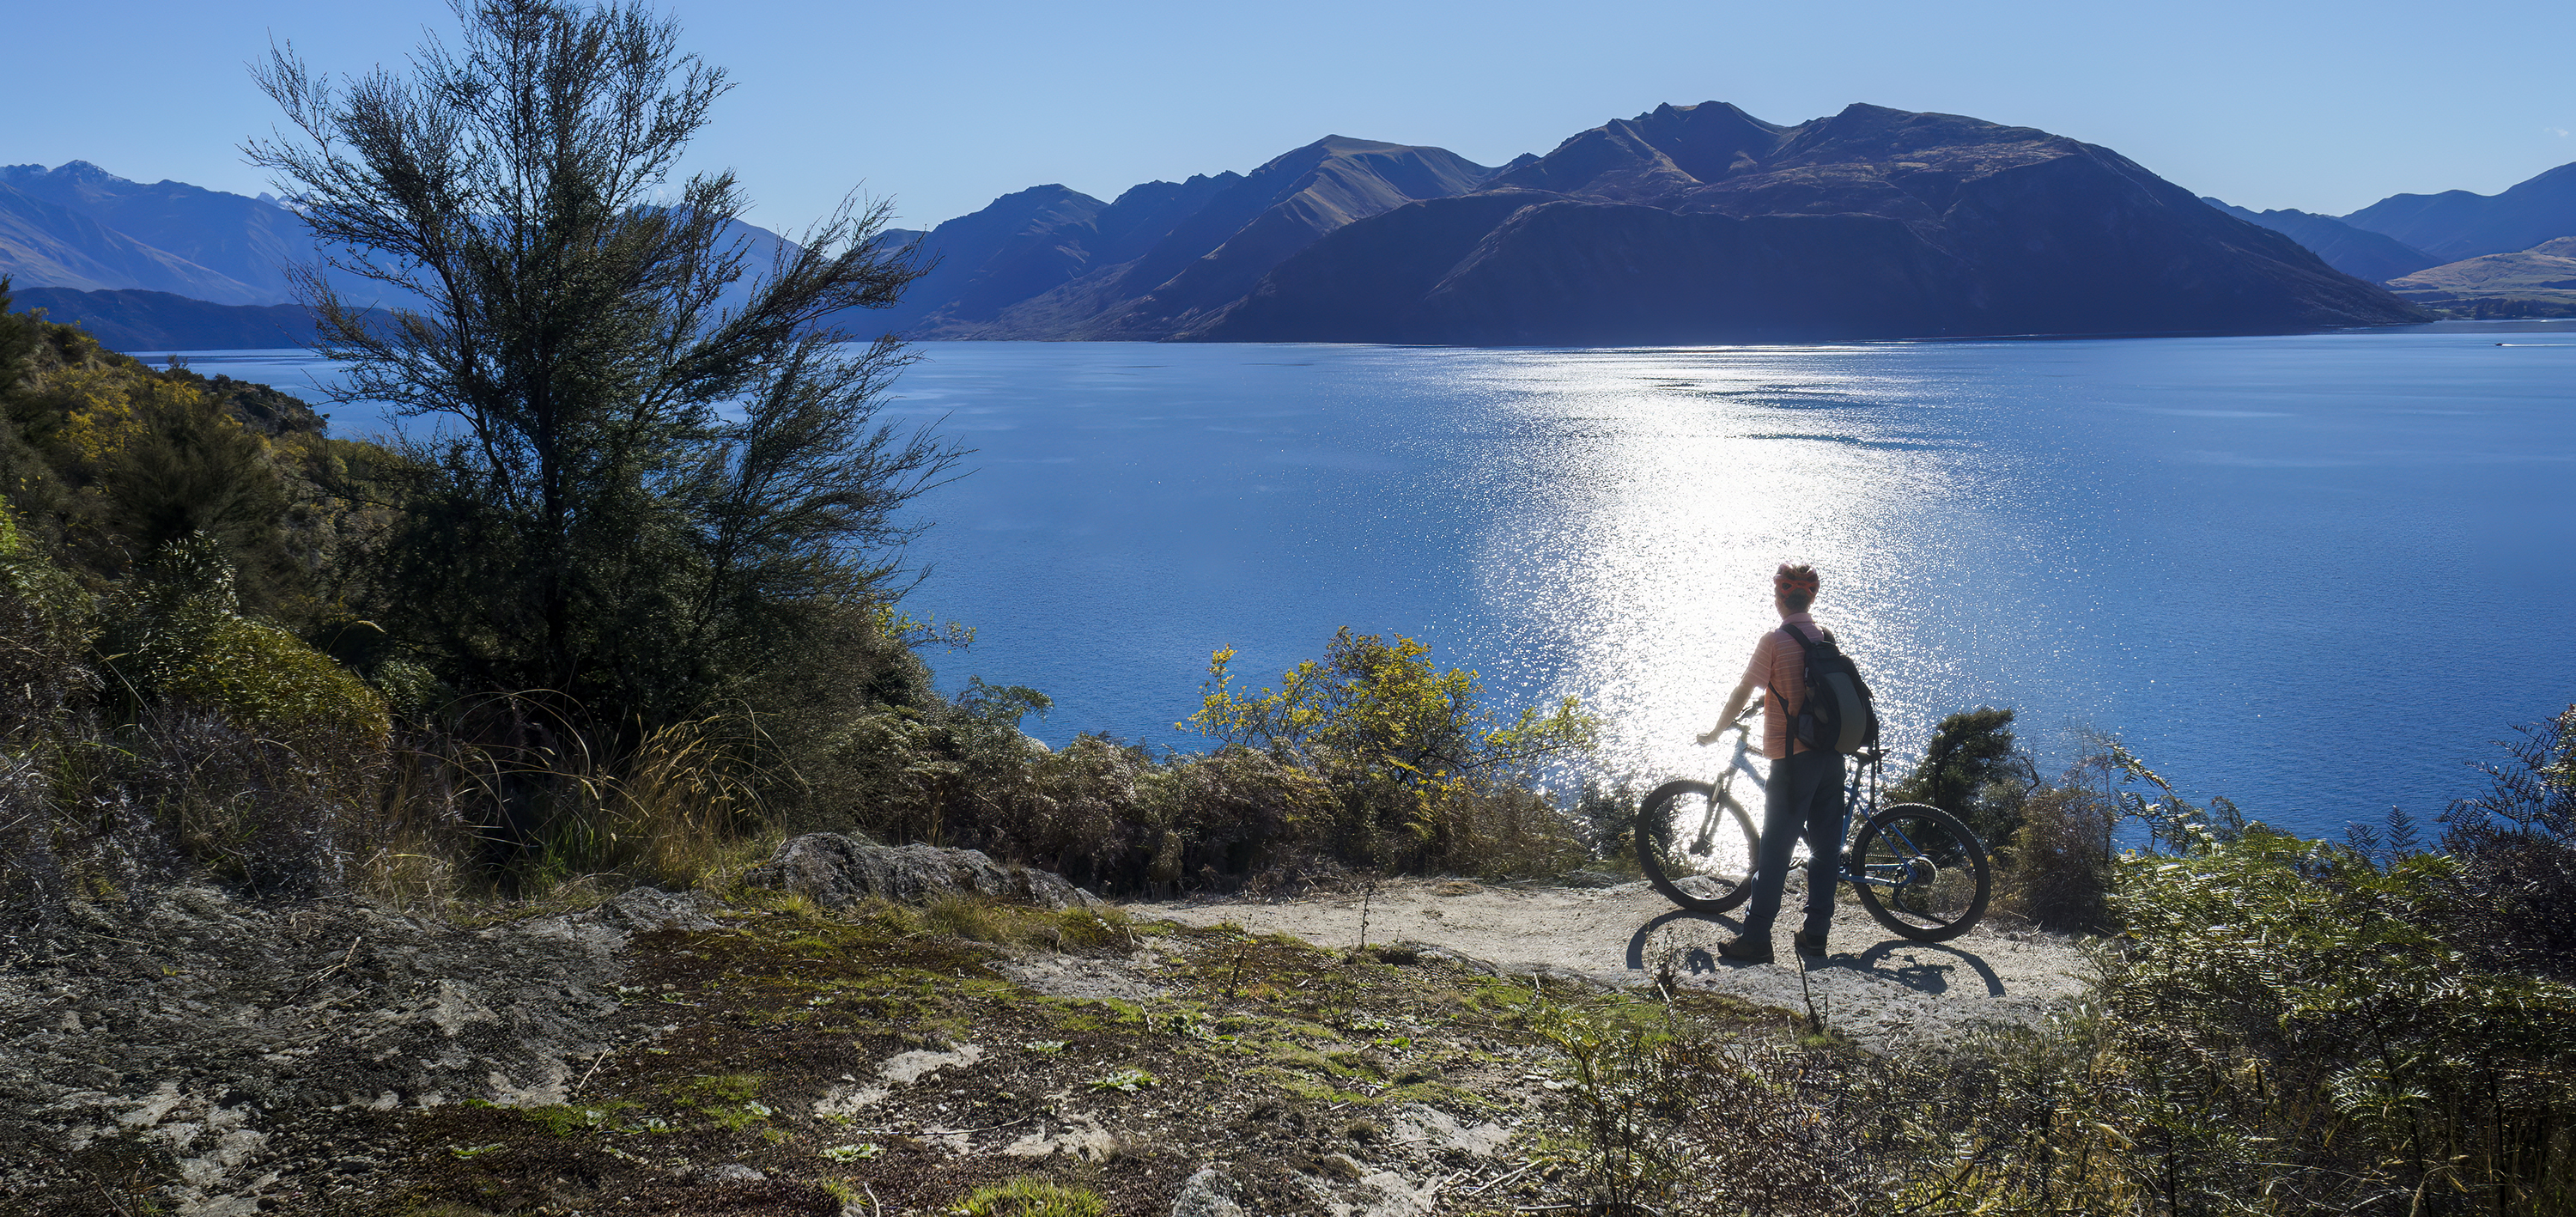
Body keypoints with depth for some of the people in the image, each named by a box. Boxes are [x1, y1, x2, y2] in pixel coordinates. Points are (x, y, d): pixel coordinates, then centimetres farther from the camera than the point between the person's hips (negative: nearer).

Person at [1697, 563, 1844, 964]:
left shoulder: (1775, 641, -10)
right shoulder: (1826, 638, 10)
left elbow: (1743, 693, -5)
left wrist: (1716, 731, 10)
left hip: (1794, 757, -6)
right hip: (1832, 755, 6)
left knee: (1775, 849, -3)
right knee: (1826, 846, 9)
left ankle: (1756, 938, -1)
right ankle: (1816, 933, 15)